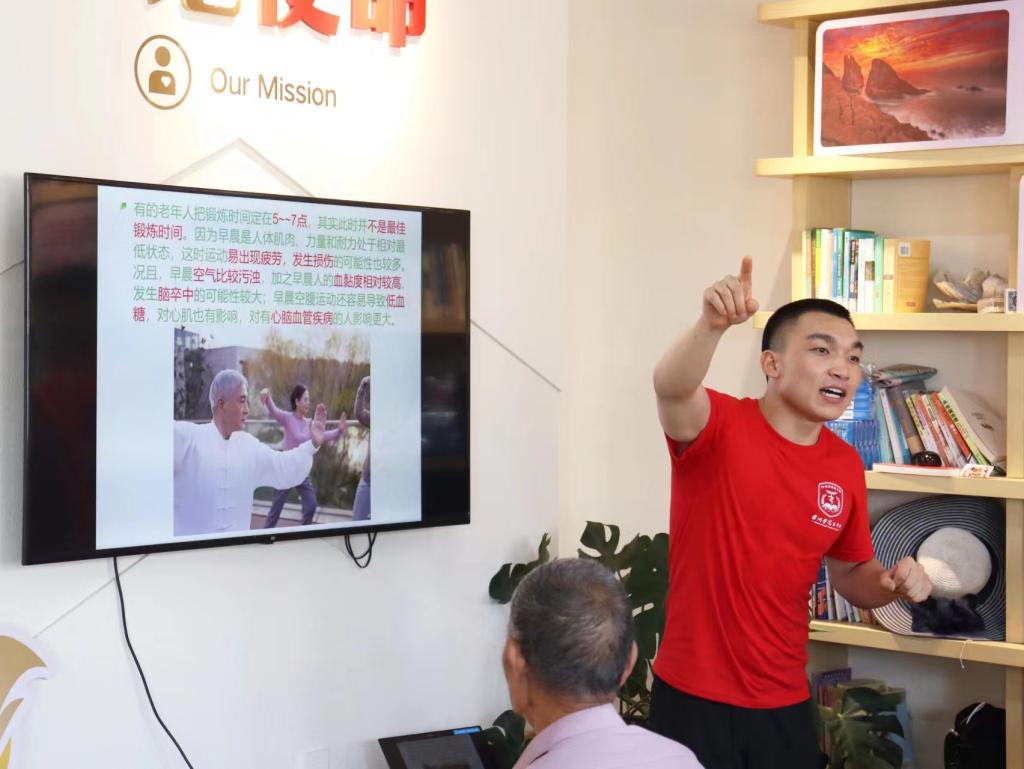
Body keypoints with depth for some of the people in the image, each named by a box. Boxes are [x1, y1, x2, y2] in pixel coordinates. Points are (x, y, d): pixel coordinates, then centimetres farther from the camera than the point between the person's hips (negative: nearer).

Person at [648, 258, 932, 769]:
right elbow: (671, 388, -35)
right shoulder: (719, 425, -12)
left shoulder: (846, 466, 3)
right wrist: (711, 325, -54)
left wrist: (892, 583, -6)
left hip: (785, 702, 5)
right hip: (694, 696, -5)